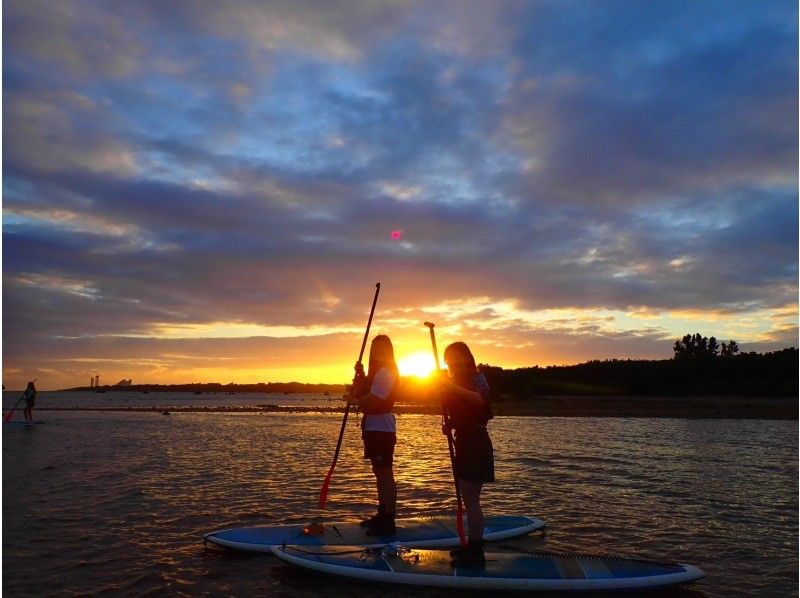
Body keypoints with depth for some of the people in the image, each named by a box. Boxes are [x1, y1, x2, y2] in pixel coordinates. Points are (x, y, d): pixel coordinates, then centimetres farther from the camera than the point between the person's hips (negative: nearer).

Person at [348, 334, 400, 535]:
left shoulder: (384, 373, -15)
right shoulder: (377, 372, 18)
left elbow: (371, 401, -23)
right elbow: (358, 395, 13)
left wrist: (355, 400, -4)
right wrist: (359, 375, 0)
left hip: (381, 429, -11)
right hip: (374, 428, 11)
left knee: (385, 474, -7)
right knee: (379, 473, 17)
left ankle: (388, 522, -2)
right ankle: (382, 514, 29)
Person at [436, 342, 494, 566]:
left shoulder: (477, 378, -11)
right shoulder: (457, 381, 16)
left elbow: (480, 399, -35)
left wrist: (453, 388, -41)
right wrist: (449, 424, 5)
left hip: (475, 444, -9)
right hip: (464, 442, 9)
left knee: (471, 500, -8)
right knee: (468, 499, 15)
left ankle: (476, 552, -2)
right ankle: (472, 546, 25)